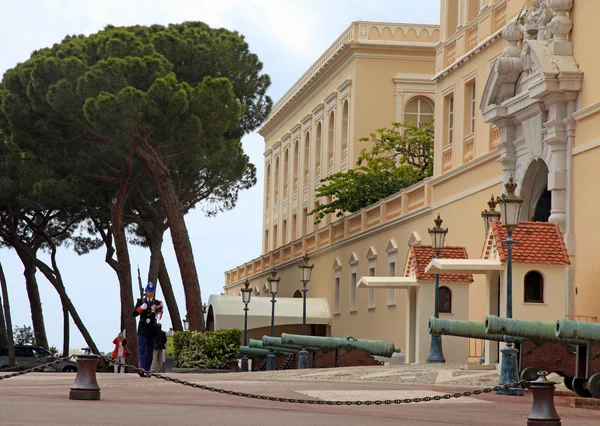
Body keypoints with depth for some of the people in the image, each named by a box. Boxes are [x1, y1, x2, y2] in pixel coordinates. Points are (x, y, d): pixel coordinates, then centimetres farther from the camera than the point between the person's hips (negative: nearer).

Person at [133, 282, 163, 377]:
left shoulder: (157, 303, 7)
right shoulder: (140, 301, 7)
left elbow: (160, 311, -14)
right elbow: (134, 313, 2)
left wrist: (158, 315, -38)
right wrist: (141, 308, -17)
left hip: (152, 330, 2)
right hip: (142, 329, -2)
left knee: (150, 351, 5)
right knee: (142, 349, -14)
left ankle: (147, 370, 11)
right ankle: (142, 369, -25)